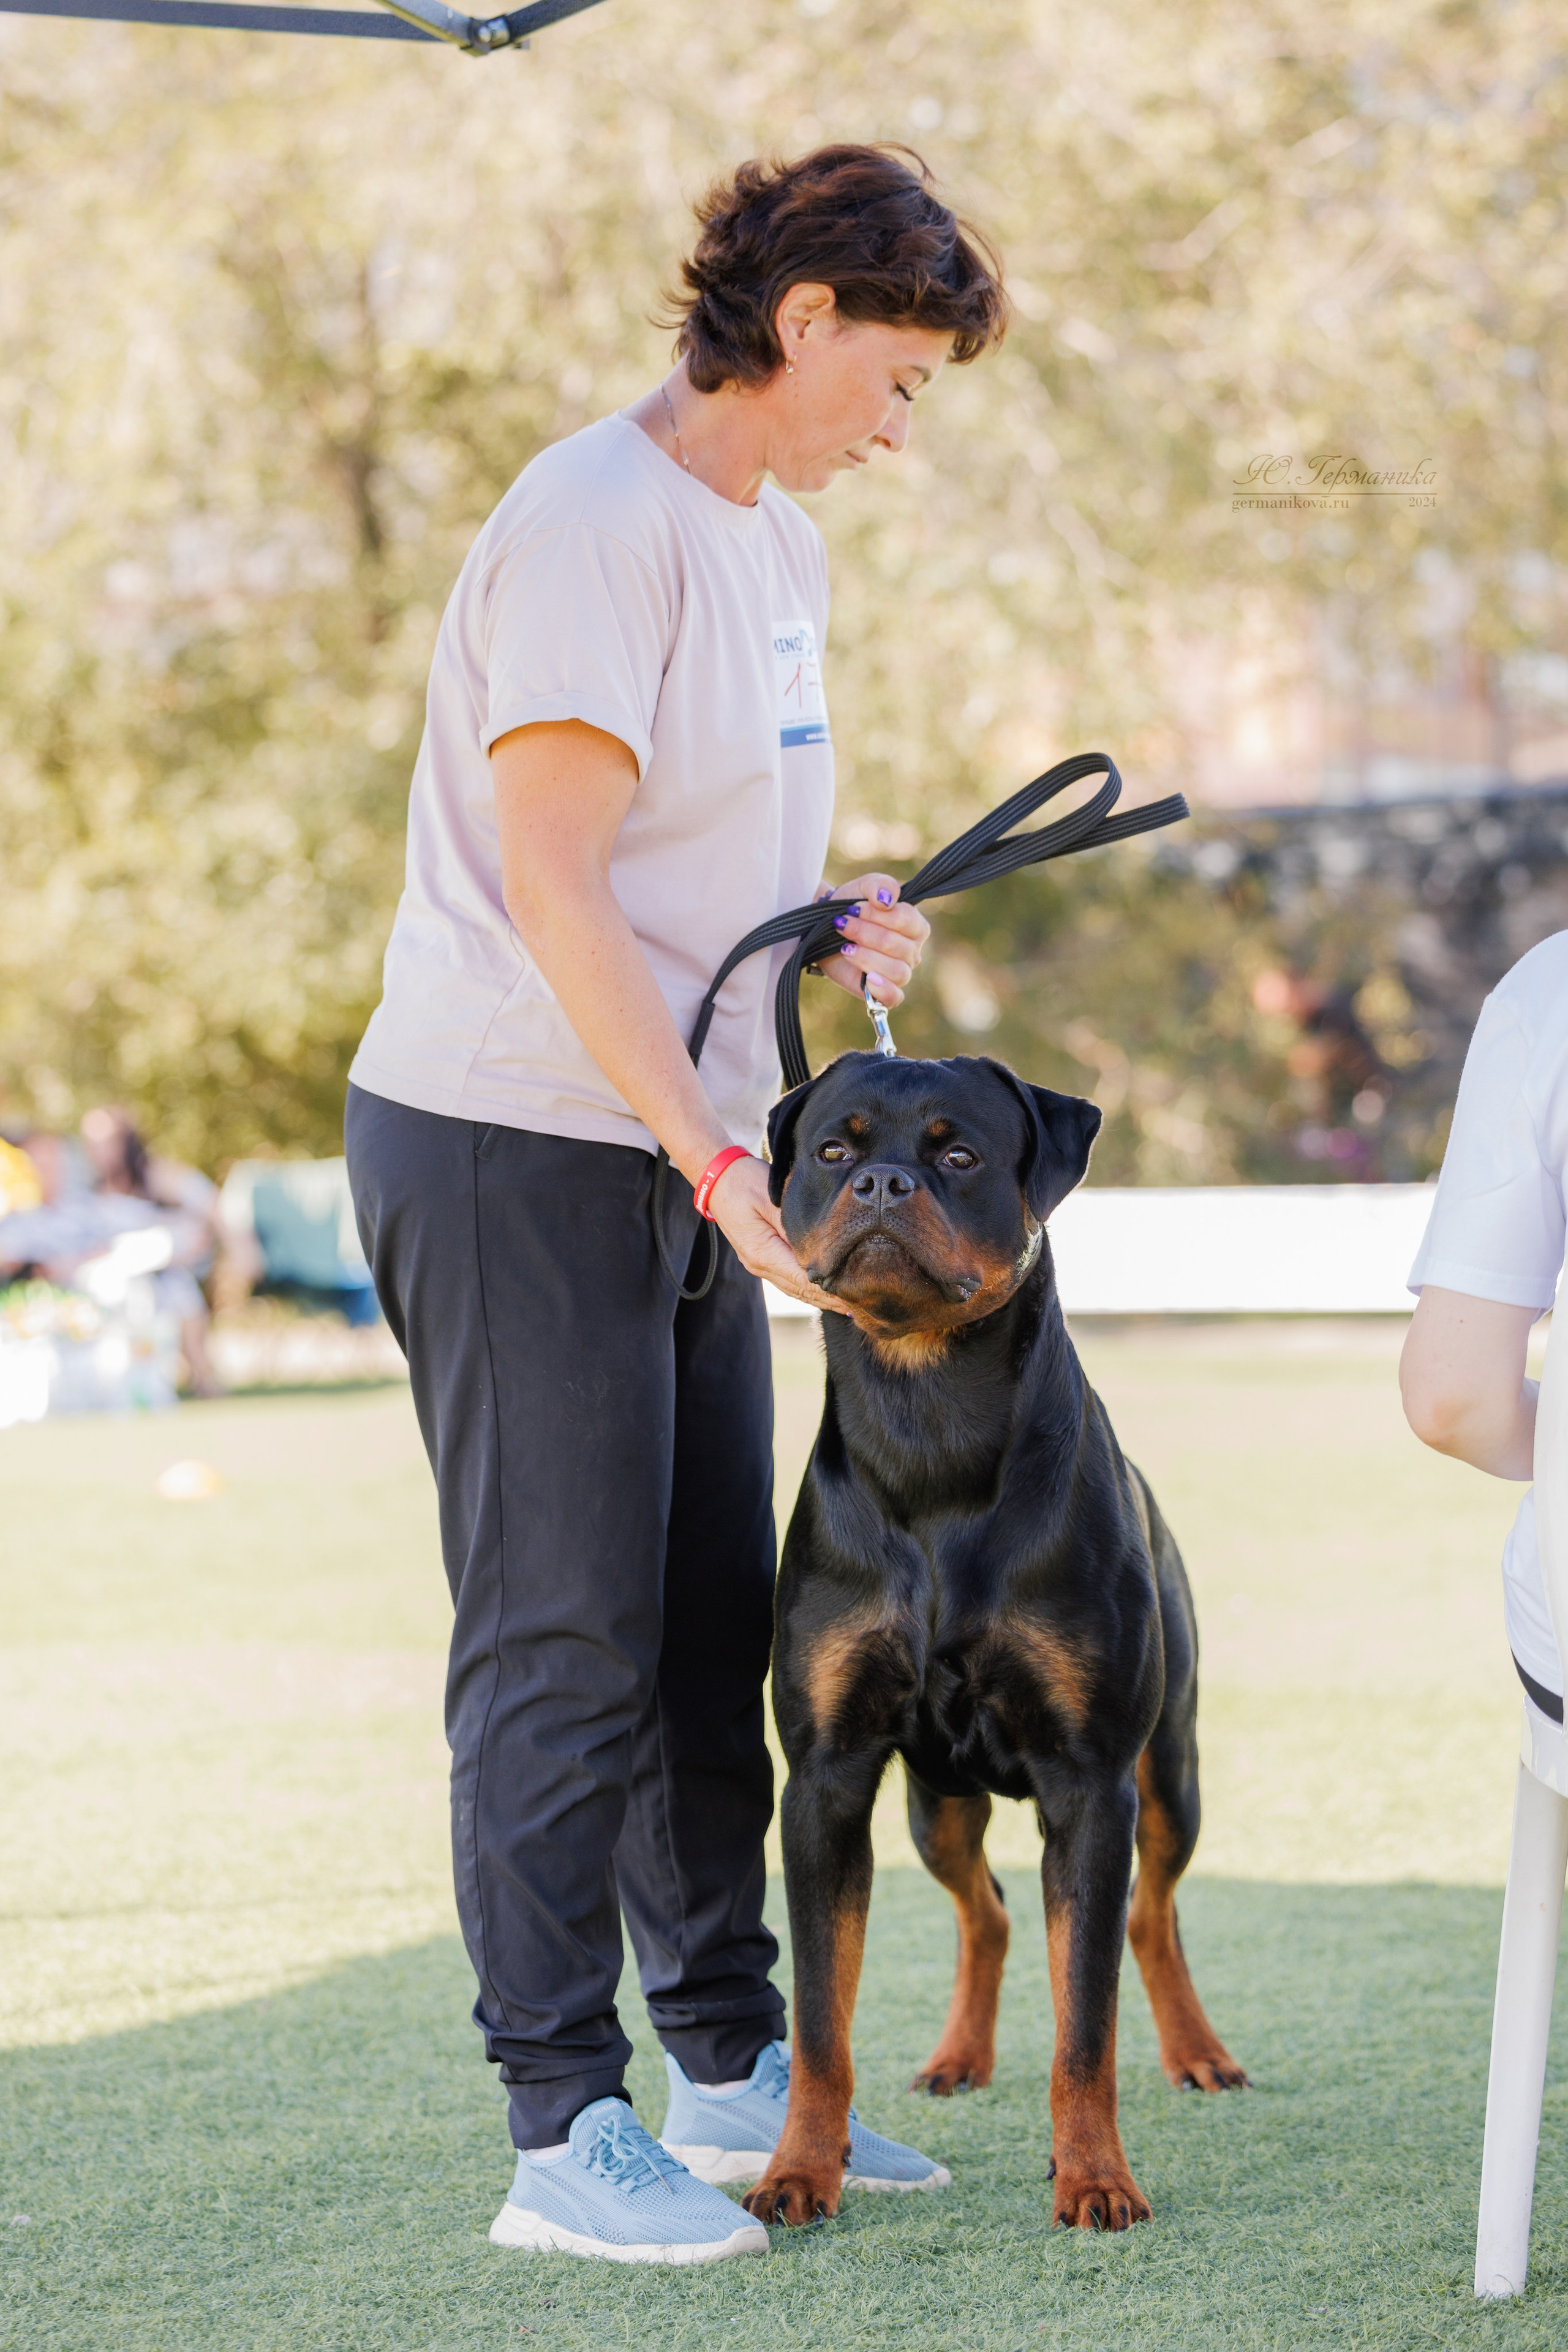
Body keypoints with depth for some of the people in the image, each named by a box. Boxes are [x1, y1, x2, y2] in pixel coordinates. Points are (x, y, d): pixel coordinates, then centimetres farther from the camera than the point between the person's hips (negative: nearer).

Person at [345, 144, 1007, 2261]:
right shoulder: (591, 527, -16)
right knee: (565, 1653, -6)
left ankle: (733, 2061, 24)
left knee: (714, 1641, 13)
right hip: (516, 1151, -9)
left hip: (684, 1159, 9)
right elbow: (551, 883, -22)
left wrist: (827, 921, 2)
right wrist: (721, 1154, -25)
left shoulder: (779, 543, 14)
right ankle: (565, 2138, 0)